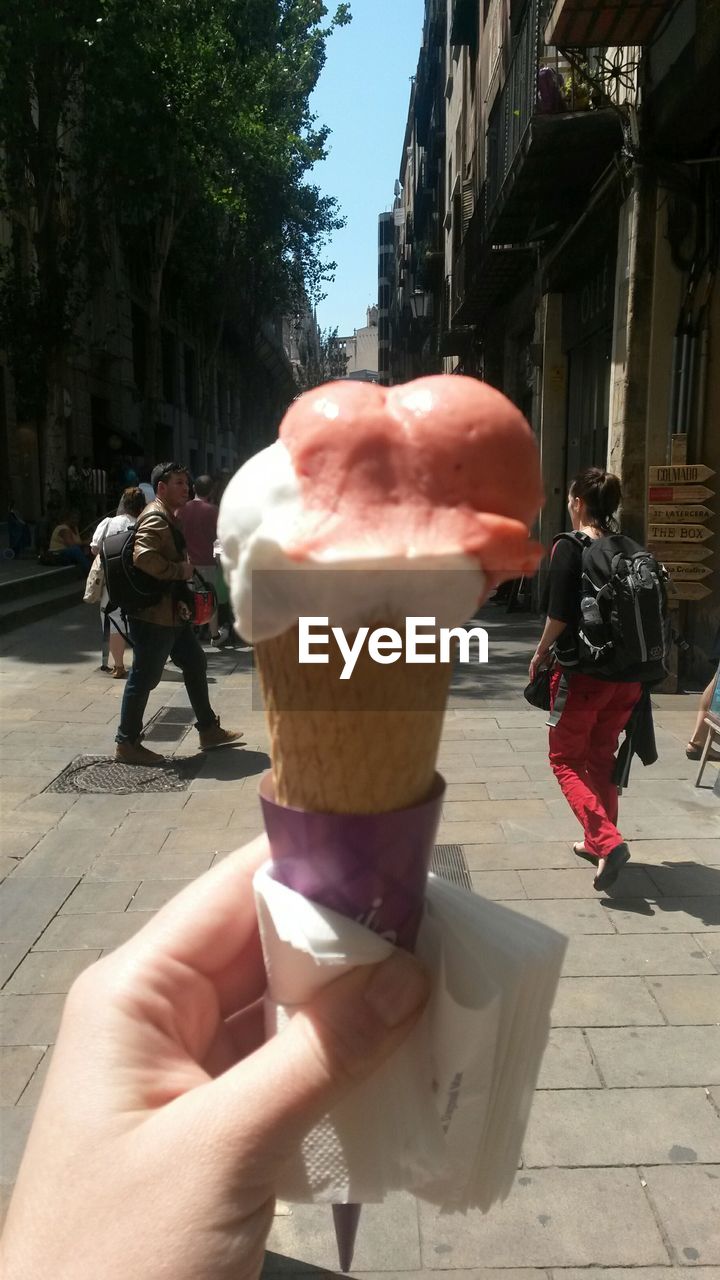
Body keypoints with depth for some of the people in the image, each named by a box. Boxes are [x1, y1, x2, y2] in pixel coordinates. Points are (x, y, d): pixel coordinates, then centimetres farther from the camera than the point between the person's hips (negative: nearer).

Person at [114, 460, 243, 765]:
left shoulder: (172, 517, 18)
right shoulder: (155, 518, -17)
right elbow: (143, 556, -33)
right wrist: (180, 571, -21)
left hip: (173, 612, 11)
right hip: (153, 614, -11)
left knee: (195, 665, 16)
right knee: (145, 677, -2)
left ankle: (209, 731, 27)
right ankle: (126, 743, 10)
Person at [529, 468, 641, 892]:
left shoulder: (569, 547, -11)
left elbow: (560, 615, -15)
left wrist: (542, 652, 1)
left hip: (582, 672, -6)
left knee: (566, 759, 8)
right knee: (602, 758, 20)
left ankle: (607, 841, -8)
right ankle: (599, 841, 31)